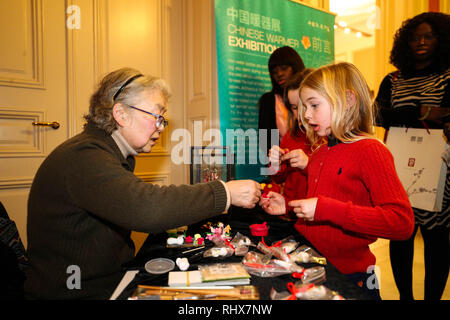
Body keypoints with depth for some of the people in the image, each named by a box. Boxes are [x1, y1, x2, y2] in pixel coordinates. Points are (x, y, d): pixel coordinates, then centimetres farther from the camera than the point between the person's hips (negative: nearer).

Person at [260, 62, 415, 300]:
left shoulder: (370, 150, -15)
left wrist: (325, 209, -28)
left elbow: (402, 222, -25)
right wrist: (289, 206, -1)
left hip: (349, 274, -6)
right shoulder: (319, 151, 6)